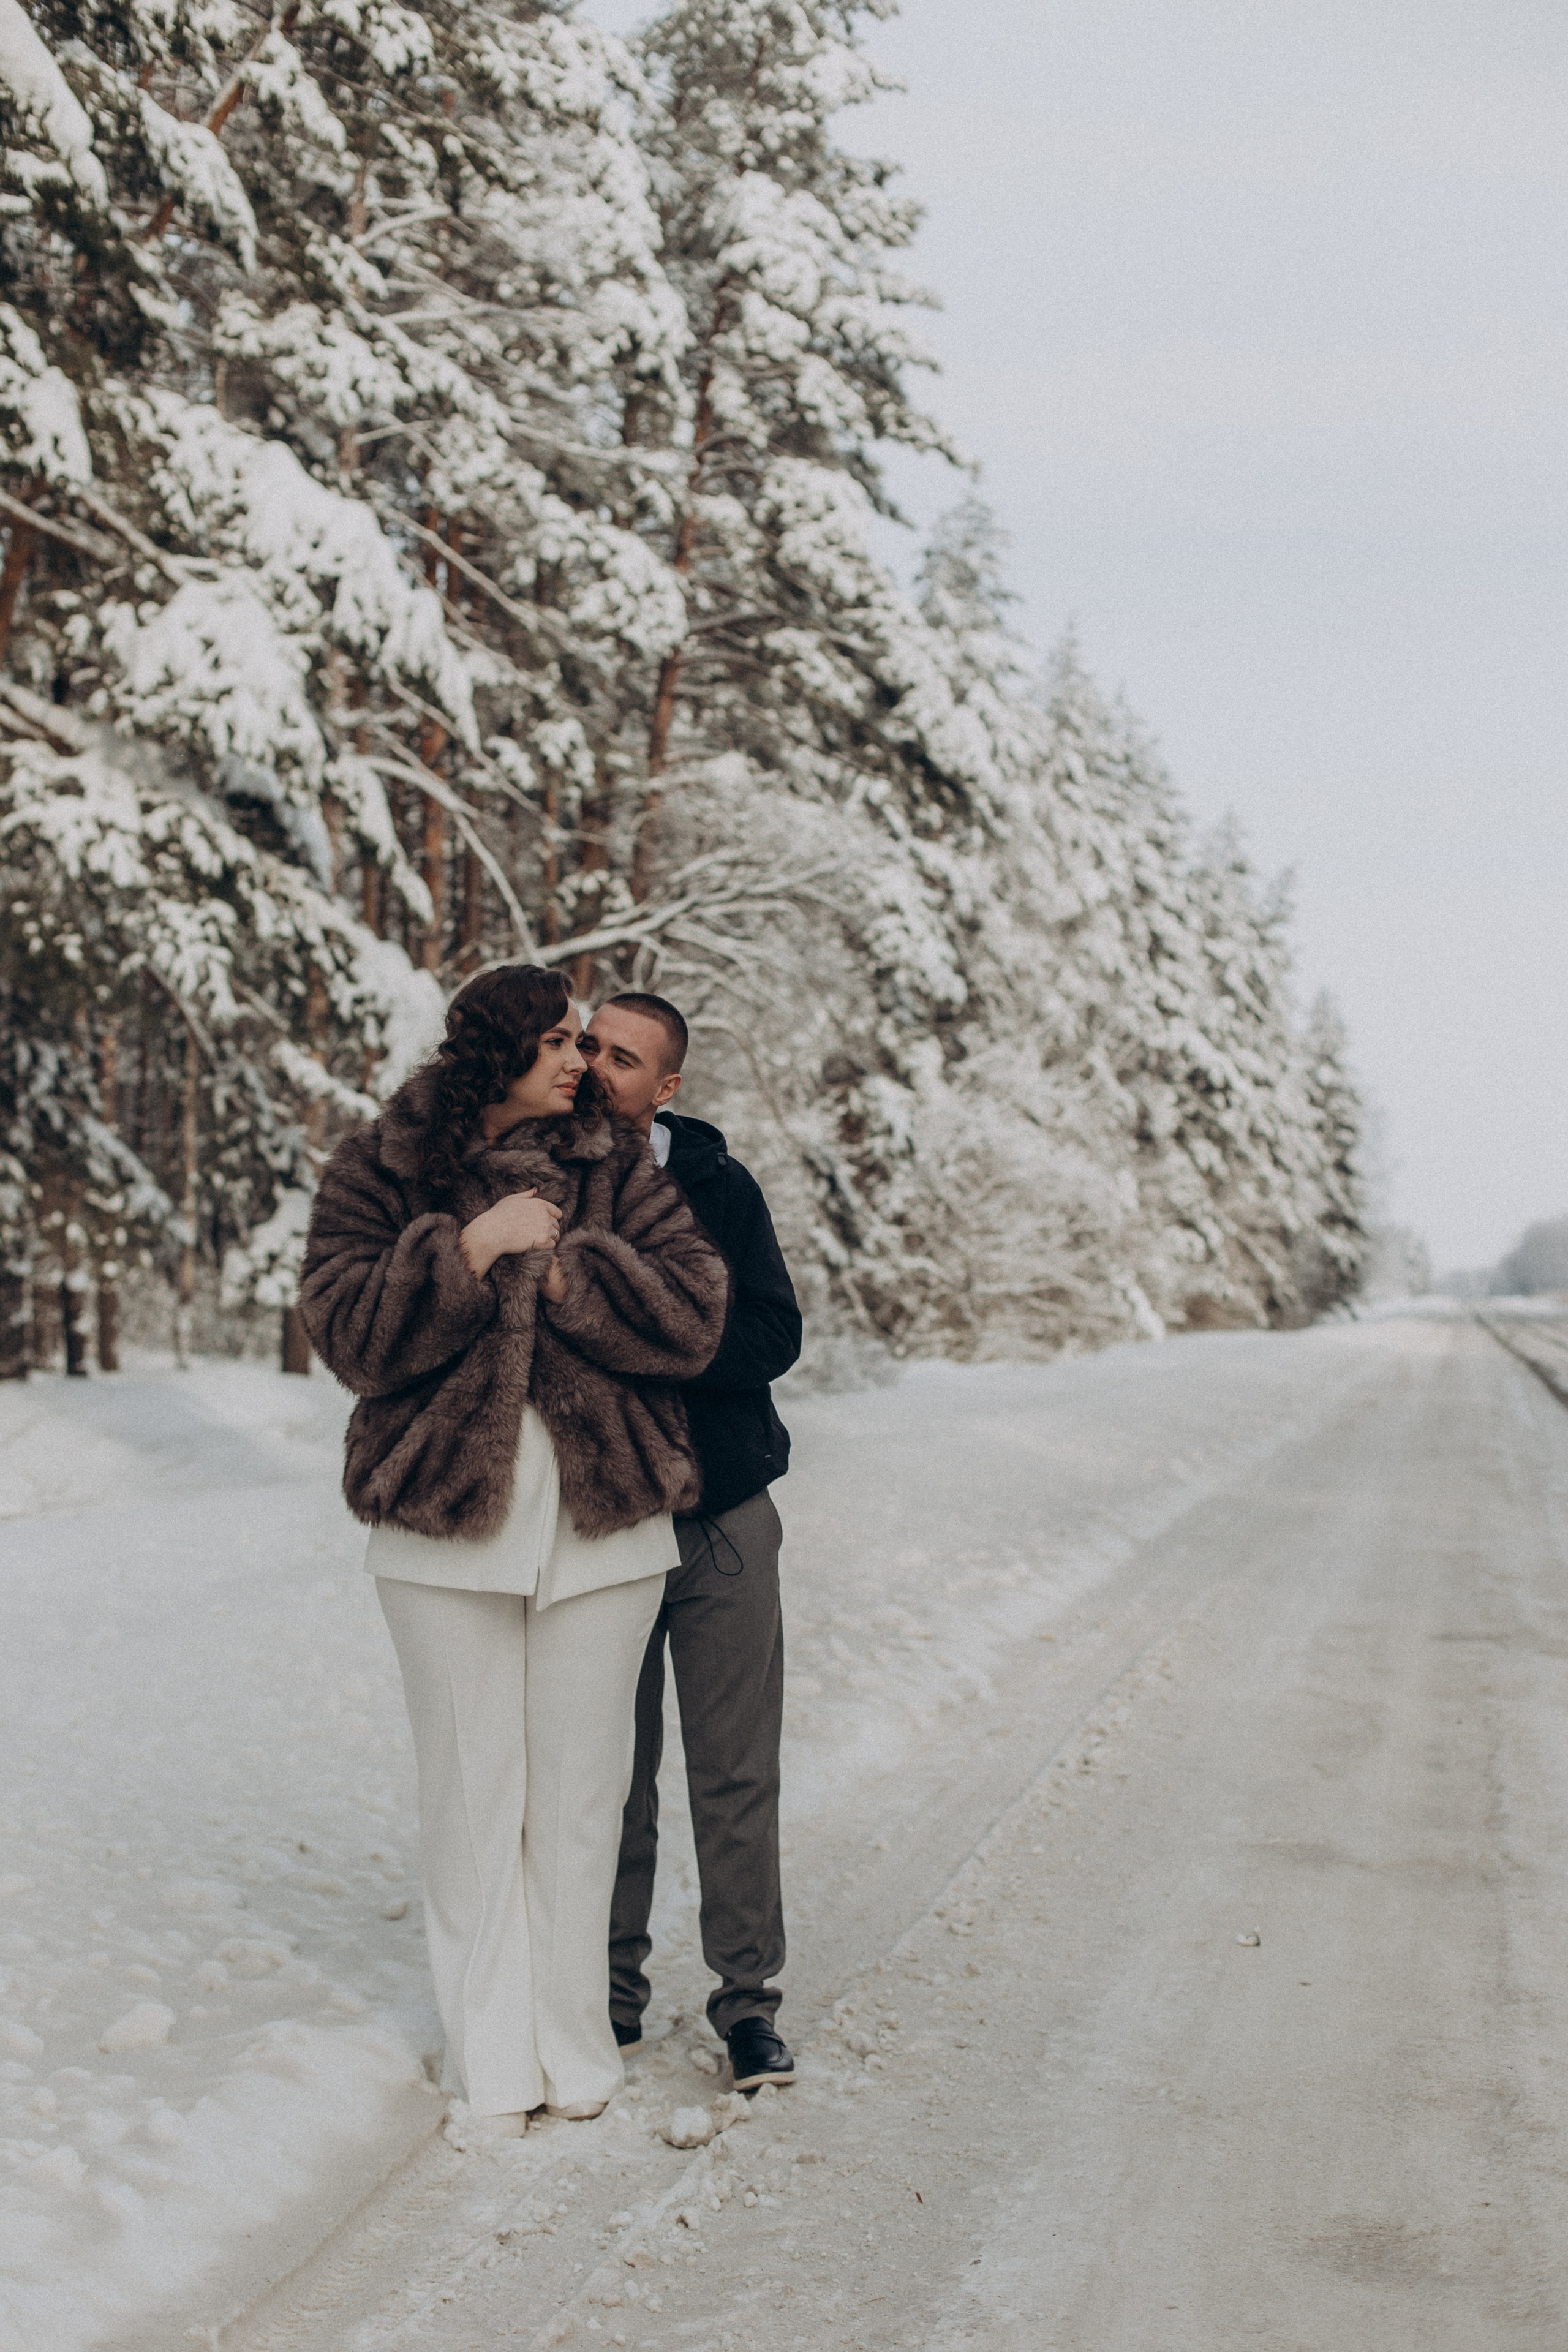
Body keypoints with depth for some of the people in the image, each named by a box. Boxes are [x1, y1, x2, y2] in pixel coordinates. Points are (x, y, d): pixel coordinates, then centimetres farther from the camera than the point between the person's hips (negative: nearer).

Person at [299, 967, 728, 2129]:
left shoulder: (618, 1168, 5)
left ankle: (574, 2049, 21)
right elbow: (350, 1329, -9)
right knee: (471, 1788, 5)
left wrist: (557, 1267, -14)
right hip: (444, 1520, -1)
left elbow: (692, 1312, -6)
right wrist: (469, 1249, -19)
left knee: (580, 1791, 7)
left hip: (603, 1519, 1)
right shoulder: (378, 1170, 2)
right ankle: (489, 2060, 17)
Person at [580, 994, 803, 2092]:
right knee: (611, 1772, 9)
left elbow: (774, 1335, -8)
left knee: (737, 1772, 1)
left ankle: (748, 1998, 11)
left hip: (723, 1516, -1)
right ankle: (614, 1987, 22)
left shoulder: (717, 1187, 0)